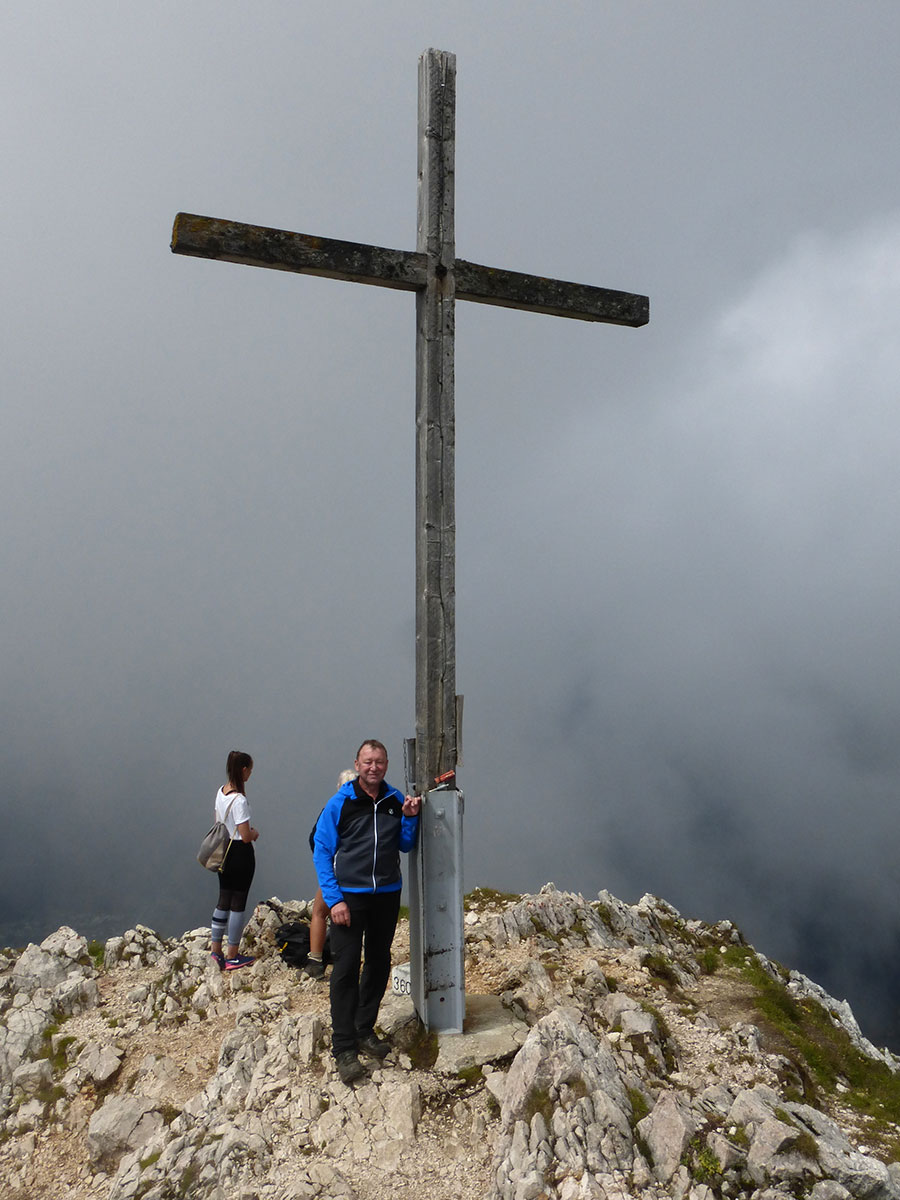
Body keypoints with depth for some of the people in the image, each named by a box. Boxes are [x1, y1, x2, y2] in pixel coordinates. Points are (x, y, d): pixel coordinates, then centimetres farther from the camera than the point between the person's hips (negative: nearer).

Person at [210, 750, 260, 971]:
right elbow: (246, 836, -22)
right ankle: (232, 956, 11)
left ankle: (216, 951, 21)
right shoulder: (239, 800, -23)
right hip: (241, 854, -8)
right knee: (238, 903, 3)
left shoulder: (221, 792, 3)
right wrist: (255, 832, 0)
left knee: (223, 901, 15)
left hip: (224, 851, 8)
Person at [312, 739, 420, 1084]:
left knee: (379, 964, 14)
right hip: (349, 897, -4)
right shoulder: (339, 803, -7)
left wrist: (409, 818, -7)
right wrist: (334, 899, -13)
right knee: (346, 969, -7)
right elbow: (321, 852, -6)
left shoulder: (395, 800, 3)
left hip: (387, 895, 4)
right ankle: (344, 1049, -2)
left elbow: (406, 845, 12)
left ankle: (365, 1030, 30)